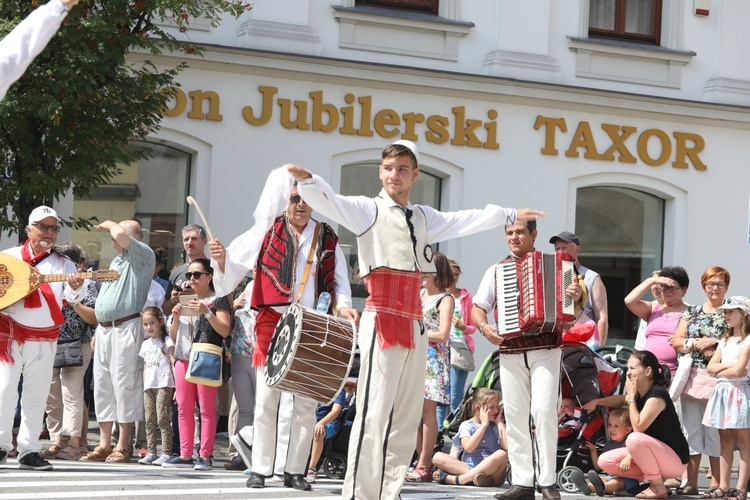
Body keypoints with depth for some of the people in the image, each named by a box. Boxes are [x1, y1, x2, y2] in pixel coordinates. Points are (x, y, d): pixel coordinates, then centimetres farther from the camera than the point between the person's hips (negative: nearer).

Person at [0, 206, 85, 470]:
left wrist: (75, 289, -29)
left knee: (36, 396, 5)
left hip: (44, 339, 2)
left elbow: (73, 296, -6)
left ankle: (29, 450, 10)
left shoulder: (63, 264, 6)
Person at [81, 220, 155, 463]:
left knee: (124, 386, -8)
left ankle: (123, 446, -6)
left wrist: (110, 224, 0)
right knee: (103, 387, 7)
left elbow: (120, 235, -22)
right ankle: (104, 445, 10)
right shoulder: (116, 262, 23)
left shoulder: (143, 255, -4)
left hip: (126, 329, -9)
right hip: (104, 329, 9)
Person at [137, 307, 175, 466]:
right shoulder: (146, 344, 19)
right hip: (149, 386, 6)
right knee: (149, 421, 4)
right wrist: (144, 387, 16)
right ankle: (151, 452, 6)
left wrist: (177, 385, -12)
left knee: (162, 419, -11)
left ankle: (166, 453, -11)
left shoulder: (167, 340, 1)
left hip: (164, 385, -6)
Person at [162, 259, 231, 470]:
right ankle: (185, 455, 6)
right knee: (184, 408, 4)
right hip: (183, 358, 7)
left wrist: (207, 312, -17)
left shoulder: (218, 300, 4)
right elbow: (173, 337, 22)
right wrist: (176, 318, 4)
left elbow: (224, 331, -8)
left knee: (206, 408, -8)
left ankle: (205, 455, -9)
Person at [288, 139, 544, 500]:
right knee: (374, 414, -13)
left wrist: (509, 215, 44)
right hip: (382, 321, -7)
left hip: (414, 325, 7)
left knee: (406, 417, 9)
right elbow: (330, 202, -18)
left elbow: (463, 221, 32)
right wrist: (306, 180, -39)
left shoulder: (423, 218, 17)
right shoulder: (368, 210, -1)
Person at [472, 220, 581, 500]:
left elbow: (568, 307, 7)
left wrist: (576, 296, -16)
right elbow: (478, 307, 16)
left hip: (546, 349, -3)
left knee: (543, 410, -15)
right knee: (515, 416, 1)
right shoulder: (496, 270, 15)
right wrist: (484, 327, -5)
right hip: (510, 352, 3)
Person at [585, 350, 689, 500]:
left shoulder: (657, 394, -20)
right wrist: (596, 402, 13)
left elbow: (638, 428, -27)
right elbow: (620, 400, 28)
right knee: (605, 461, -3)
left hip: (676, 460, -8)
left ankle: (658, 487, -16)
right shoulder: (640, 394, 6)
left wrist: (631, 397, -17)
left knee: (634, 439, -35)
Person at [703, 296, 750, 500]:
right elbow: (711, 367, 9)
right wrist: (728, 365, -7)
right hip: (722, 391, 7)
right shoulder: (724, 341, 17)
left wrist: (720, 371, 0)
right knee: (725, 441, 7)